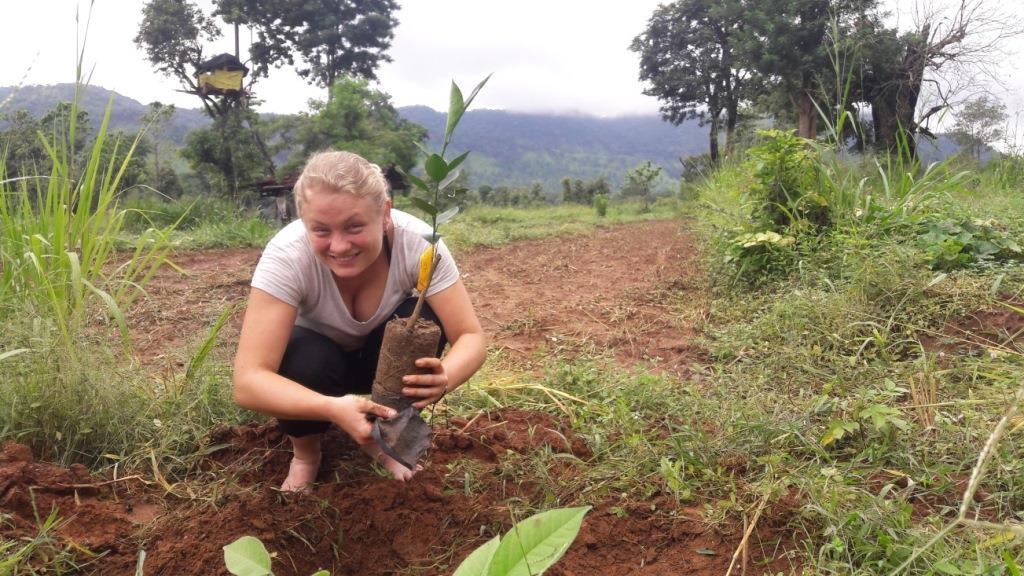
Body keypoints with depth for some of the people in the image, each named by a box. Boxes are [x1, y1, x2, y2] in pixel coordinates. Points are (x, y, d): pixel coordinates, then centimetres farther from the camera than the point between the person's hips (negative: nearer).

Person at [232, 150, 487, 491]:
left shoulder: (417, 242, -31)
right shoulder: (287, 255, -35)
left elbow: (472, 337, -29)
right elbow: (248, 381, -39)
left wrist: (443, 377, -52)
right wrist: (333, 408, -57)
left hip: (383, 357, 2)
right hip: (316, 356, -1)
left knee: (424, 320, -28)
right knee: (309, 361, -34)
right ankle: (305, 452, 0)